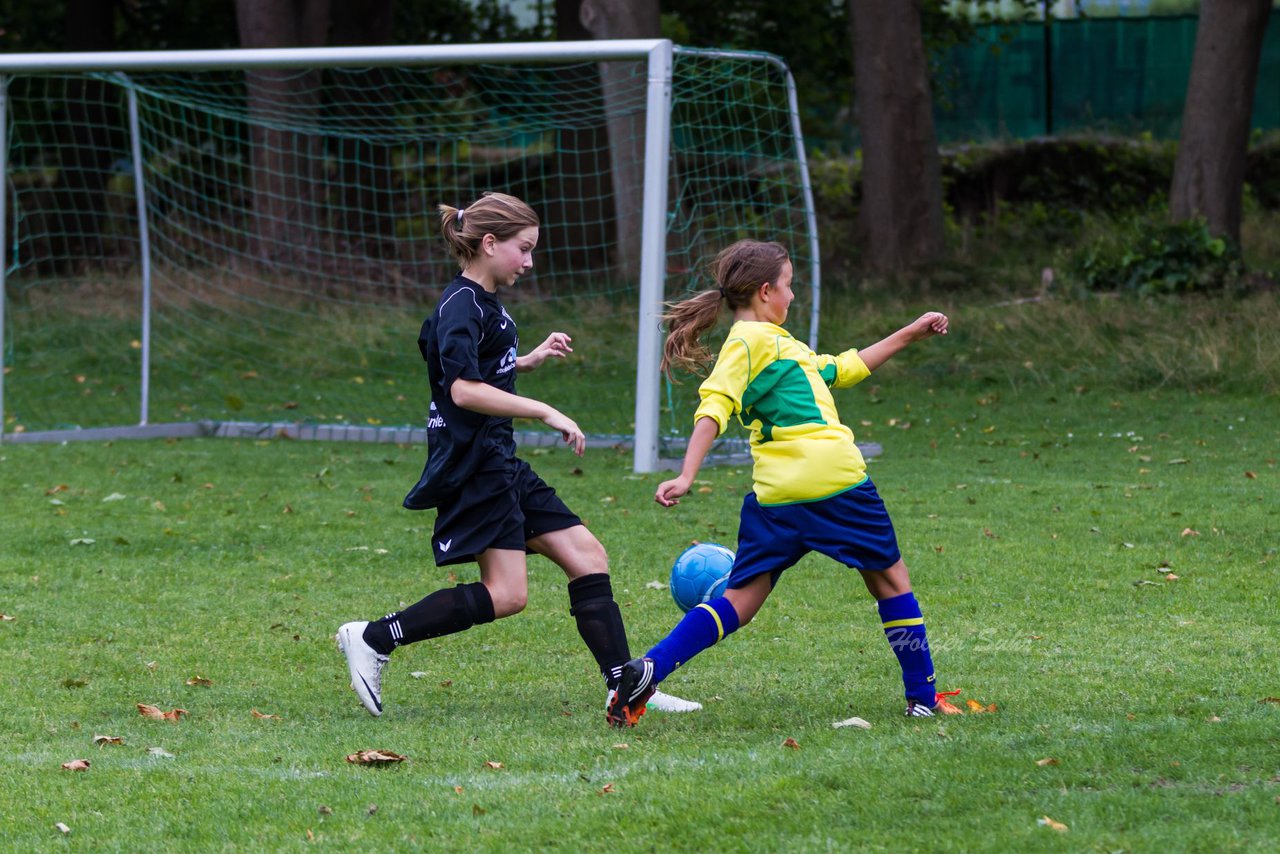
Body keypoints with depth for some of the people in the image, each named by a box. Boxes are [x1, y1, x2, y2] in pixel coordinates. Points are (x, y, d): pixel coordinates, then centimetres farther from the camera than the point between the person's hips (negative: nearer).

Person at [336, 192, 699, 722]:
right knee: (505, 594, -14)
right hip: (472, 464, -10)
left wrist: (532, 359, 19)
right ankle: (373, 639, -8)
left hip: (499, 464, 10)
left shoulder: (485, 303, 16)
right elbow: (464, 389, -27)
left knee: (588, 558, 5)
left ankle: (624, 687, 6)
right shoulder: (461, 306, -15)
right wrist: (545, 413, -27)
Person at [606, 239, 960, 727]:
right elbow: (713, 408, -17)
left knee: (740, 601, 2)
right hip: (836, 481, -8)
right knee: (889, 578, 11)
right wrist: (687, 477, -27)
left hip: (775, 495, 8)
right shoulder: (752, 340, -4)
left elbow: (842, 371, 34)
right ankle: (923, 697, 18)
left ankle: (649, 669, -17)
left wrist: (907, 336, 37)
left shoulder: (767, 340, 24)